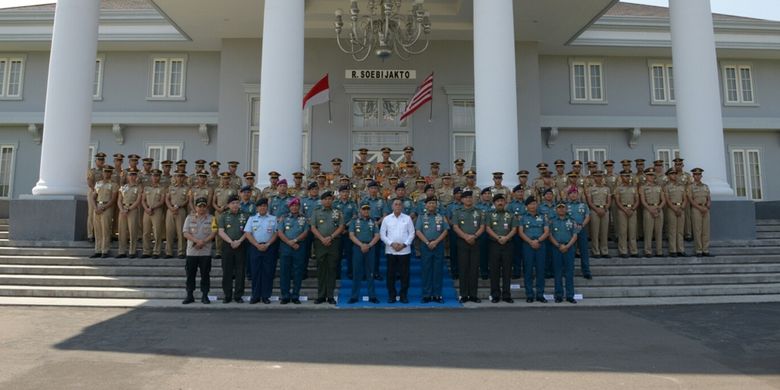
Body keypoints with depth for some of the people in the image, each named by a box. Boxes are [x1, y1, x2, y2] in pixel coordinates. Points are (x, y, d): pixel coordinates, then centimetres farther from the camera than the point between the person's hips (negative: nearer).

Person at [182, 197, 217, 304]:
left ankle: (205, 296, 11)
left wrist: (203, 242, -16)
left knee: (205, 275, 3)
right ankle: (189, 296, 15)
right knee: (190, 274, 6)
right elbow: (185, 233, -1)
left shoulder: (211, 218, 5)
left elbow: (213, 233, -4)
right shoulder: (189, 218, 8)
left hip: (206, 252, -1)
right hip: (191, 252, 1)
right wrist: (197, 241, -15)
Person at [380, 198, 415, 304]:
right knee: (390, 273, 3)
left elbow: (412, 233, 3)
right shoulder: (386, 219, 6)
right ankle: (391, 295, 12)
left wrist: (404, 244, -9)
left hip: (404, 250, 0)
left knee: (404, 273, 2)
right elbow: (382, 234, 3)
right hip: (390, 250, 0)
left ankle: (404, 295, 12)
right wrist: (392, 243, -9)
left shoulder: (407, 218, 5)